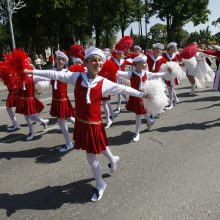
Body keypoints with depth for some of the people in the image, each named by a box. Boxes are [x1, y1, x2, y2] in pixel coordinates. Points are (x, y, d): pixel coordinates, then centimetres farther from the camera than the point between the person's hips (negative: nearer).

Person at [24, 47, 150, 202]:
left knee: (91, 157, 4)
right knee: (99, 147, 24)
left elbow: (123, 89, -3)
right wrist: (32, 71, -3)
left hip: (94, 124, -3)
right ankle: (113, 159, 57)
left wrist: (141, 94, 0)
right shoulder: (77, 77, -7)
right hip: (80, 123, 3)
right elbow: (56, 75, -5)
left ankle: (100, 185, 31)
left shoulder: (104, 83, -11)